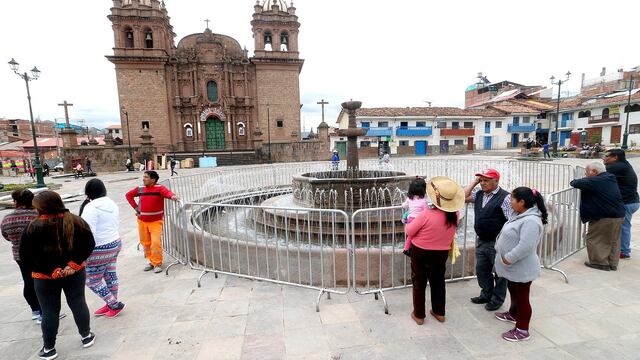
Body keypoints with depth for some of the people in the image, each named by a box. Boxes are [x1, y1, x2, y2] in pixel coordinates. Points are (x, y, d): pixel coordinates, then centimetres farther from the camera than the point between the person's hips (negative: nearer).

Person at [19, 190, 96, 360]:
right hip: (75, 273, 3)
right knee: (79, 304, 16)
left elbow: (26, 256, -16)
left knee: (50, 312, 12)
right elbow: (89, 244, -7)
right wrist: (74, 264, -8)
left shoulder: (34, 227, -17)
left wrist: (50, 270, -13)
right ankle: (86, 336, 30)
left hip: (45, 278, -2)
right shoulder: (76, 221, -8)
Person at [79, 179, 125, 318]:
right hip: (115, 244, 8)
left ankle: (116, 305, 12)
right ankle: (111, 304, 31)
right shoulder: (112, 203, 6)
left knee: (92, 280, 6)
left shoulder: (91, 207, -18)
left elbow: (89, 232, -22)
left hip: (100, 249, -8)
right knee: (110, 275, 18)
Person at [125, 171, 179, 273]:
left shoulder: (159, 188, -15)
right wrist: (135, 207, 6)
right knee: (146, 243, 14)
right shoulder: (140, 189, 1)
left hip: (156, 221, -5)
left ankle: (157, 264, 4)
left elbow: (167, 192, -35)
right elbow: (128, 195, 17)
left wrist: (172, 196, -59)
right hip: (142, 221, 5)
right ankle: (151, 261, 31)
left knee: (156, 242, -13)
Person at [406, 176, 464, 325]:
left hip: (421, 252, -4)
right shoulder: (455, 215, -14)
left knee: (419, 282, 14)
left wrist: (408, 221, 0)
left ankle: (419, 315, 27)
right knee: (438, 281, 23)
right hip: (442, 253, 4)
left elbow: (409, 231, -17)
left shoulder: (427, 214, -30)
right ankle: (439, 312, 38)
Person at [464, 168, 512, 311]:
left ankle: (497, 299, 31)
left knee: (499, 272, 13)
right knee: (482, 270, 19)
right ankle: (486, 294, 39)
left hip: (497, 243, -7)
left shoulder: (504, 197, -16)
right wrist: (474, 181, -2)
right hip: (481, 241, 7)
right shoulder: (479, 194, 5)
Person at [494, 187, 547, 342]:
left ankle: (522, 330, 18)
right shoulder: (520, 215, 6)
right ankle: (513, 314, 46)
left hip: (521, 269, -10)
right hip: (513, 267, 10)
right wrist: (505, 259, 12)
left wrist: (508, 259, -24)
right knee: (514, 293, 26)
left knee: (521, 297, 5)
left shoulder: (530, 221, -27)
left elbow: (525, 246, -33)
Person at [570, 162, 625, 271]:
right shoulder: (611, 178, 9)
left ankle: (601, 262, 10)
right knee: (614, 241, 19)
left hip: (605, 217, -9)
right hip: (619, 215, 9)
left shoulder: (594, 181, -19)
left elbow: (575, 183, -23)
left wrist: (573, 181, -3)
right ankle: (613, 263, 27)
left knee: (592, 239, 5)